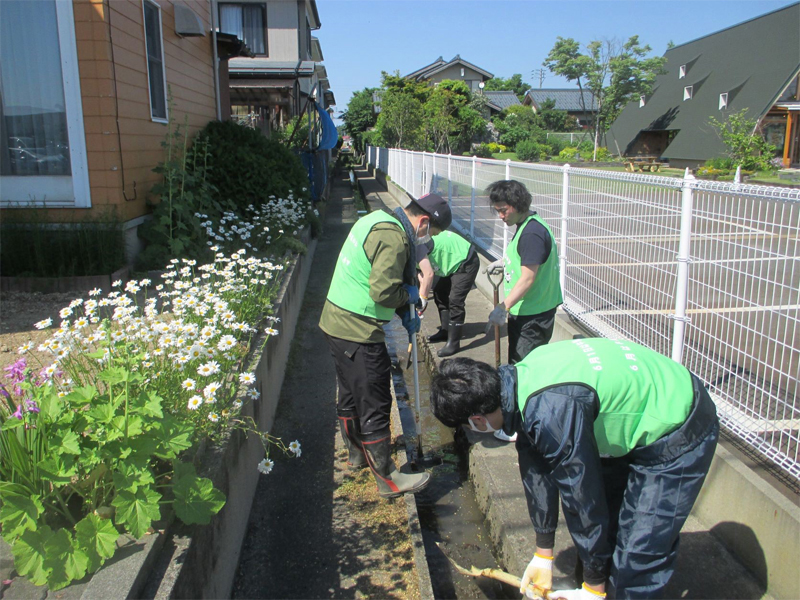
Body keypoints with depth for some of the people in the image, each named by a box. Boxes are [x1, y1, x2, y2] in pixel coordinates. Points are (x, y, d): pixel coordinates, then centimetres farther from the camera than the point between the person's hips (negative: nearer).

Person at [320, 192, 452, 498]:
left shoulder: (379, 220, 13)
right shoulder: (394, 237, -21)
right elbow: (384, 290, -28)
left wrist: (406, 314, 16)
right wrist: (411, 295, -7)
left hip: (338, 323, 11)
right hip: (359, 333, -10)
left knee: (351, 394, 24)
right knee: (374, 404, 1)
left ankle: (357, 452, 44)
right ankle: (388, 478, 14)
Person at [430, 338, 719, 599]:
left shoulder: (553, 411, -36)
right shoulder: (519, 378, -7)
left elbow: (584, 498, -25)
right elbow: (535, 470, 3)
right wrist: (543, 554, 13)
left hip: (679, 434, -9)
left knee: (635, 562, -6)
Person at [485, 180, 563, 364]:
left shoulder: (532, 234, -22)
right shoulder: (526, 224, 10)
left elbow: (528, 278, -27)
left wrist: (503, 307, -29)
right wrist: (504, 262, 20)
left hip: (533, 316, -11)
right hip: (523, 312, 11)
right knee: (517, 364, 19)